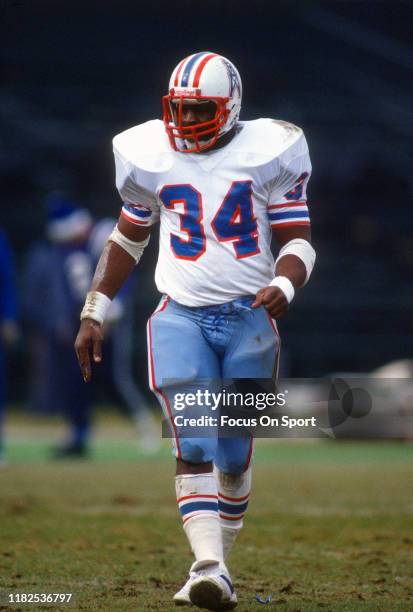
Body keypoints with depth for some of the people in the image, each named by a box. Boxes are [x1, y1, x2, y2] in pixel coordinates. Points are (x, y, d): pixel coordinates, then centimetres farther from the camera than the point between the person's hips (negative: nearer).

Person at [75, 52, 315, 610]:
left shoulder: (266, 153, -3)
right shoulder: (150, 155, 4)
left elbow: (297, 239, 0)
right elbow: (127, 239, 17)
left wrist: (283, 287, -21)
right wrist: (93, 313, 13)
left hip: (249, 316, 0)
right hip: (180, 314, 1)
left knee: (234, 454, 5)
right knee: (194, 443, -16)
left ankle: (215, 562, 22)